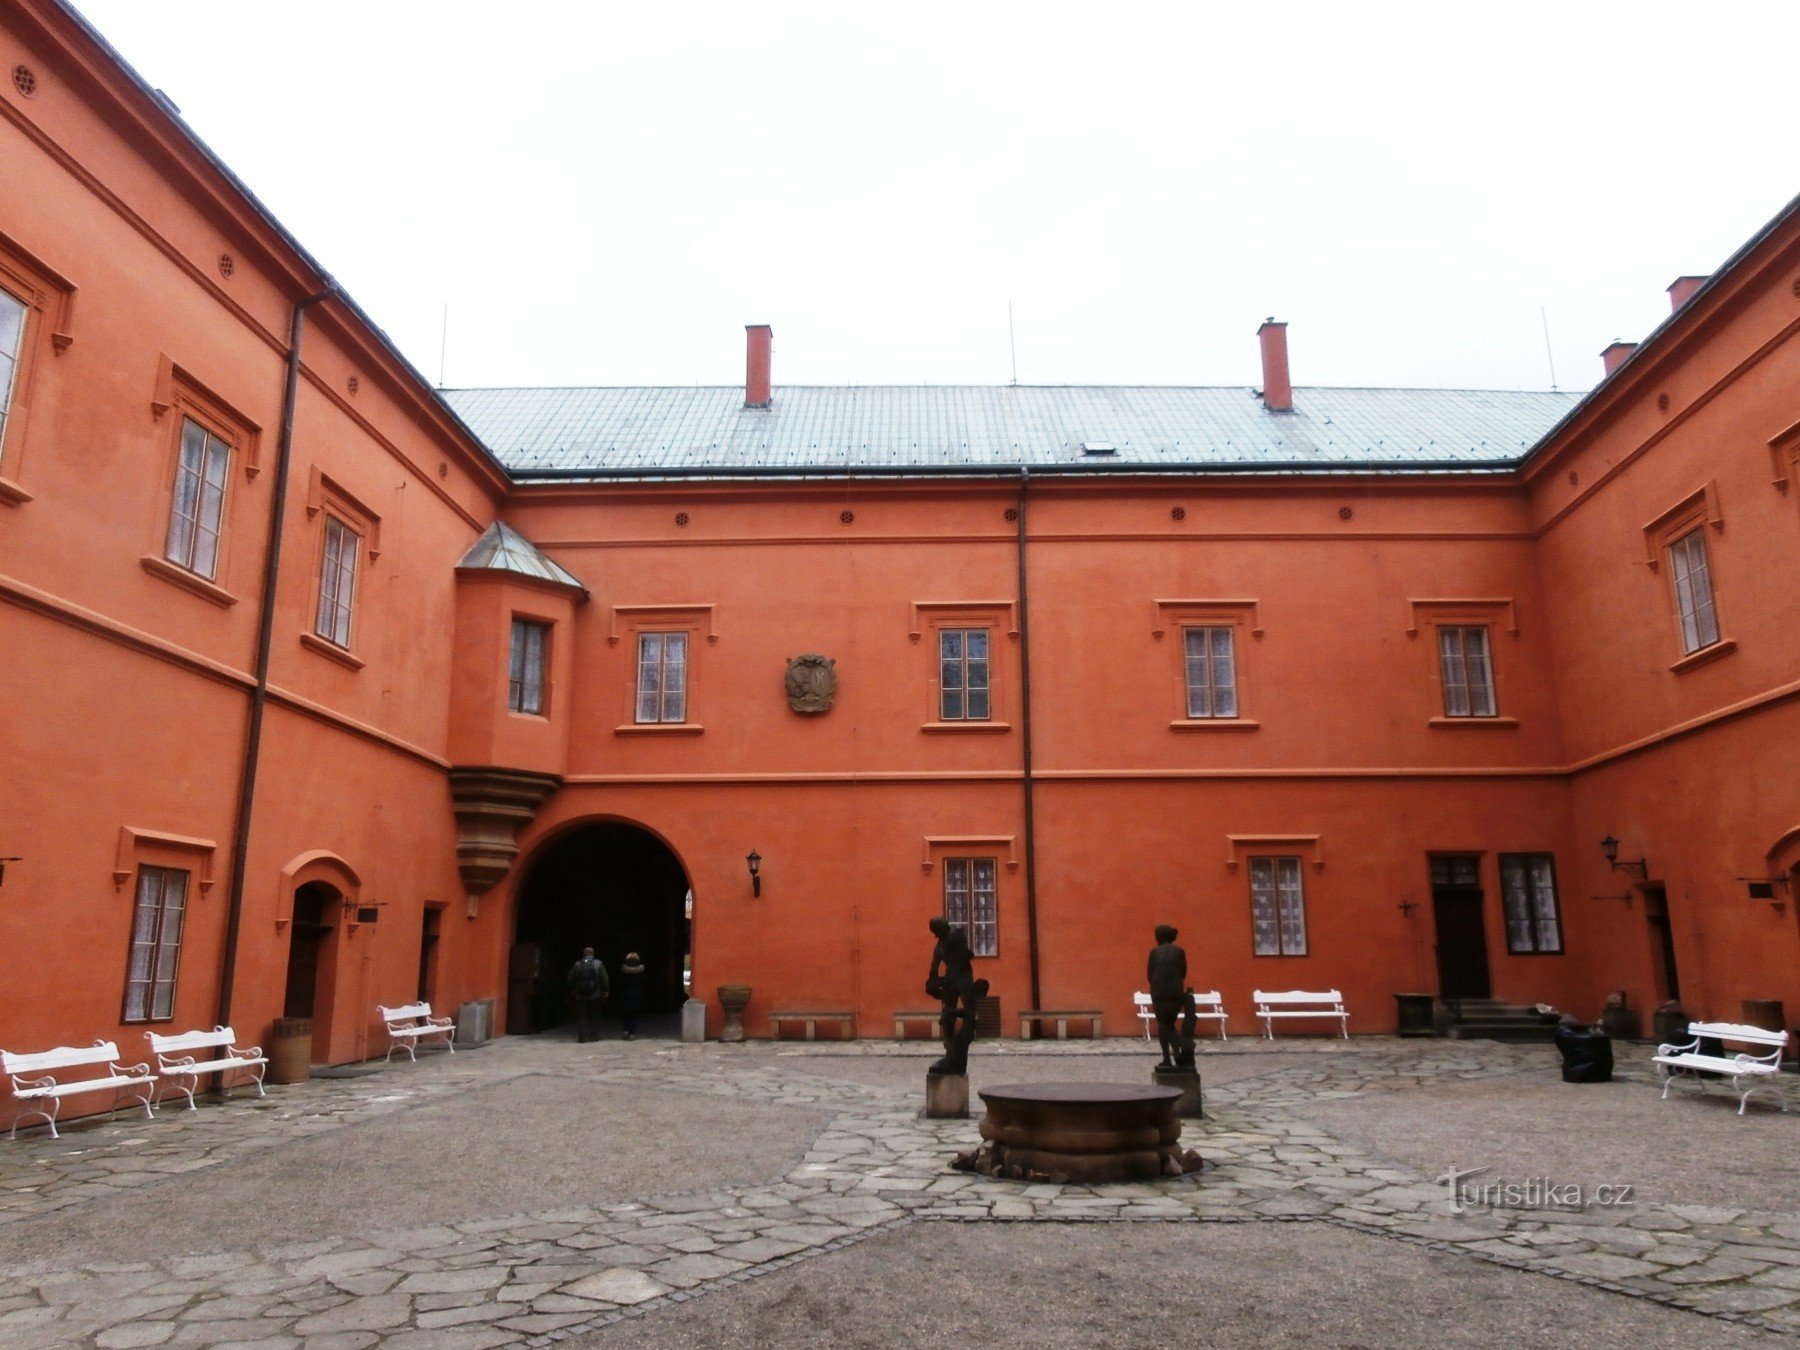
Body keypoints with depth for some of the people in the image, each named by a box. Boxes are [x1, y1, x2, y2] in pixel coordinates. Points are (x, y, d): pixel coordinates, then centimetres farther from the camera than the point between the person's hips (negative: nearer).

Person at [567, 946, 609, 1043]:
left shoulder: (577, 965, 1)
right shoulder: (598, 964, 0)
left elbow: (570, 979, 5)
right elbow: (604, 978, -3)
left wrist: (572, 992, 16)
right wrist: (605, 991, 6)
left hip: (580, 996, 0)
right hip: (595, 995, 0)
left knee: (581, 1016, 5)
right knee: (594, 1016, 11)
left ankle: (582, 1036, -2)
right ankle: (594, 1035, 11)